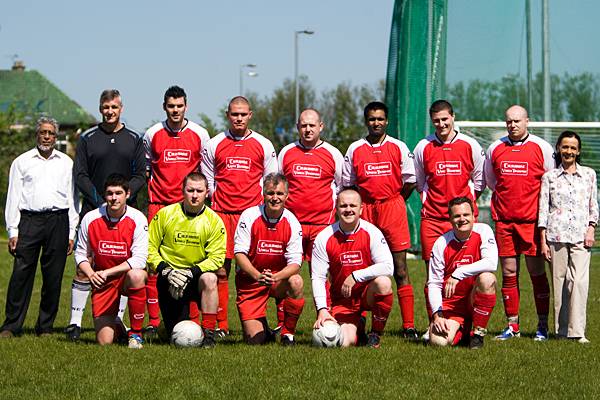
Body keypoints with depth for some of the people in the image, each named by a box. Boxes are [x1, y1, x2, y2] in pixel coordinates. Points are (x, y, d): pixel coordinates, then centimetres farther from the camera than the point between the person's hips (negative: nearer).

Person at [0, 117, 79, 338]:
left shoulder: (66, 163, 15)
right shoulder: (22, 162, 11)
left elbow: (72, 197, 14)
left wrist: (71, 233, 7)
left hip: (58, 221, 1)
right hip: (29, 220, -1)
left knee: (53, 277, 0)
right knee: (21, 273, -8)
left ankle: (45, 327, 8)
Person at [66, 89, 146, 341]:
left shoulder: (134, 140, 10)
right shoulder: (87, 139, 8)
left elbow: (141, 175, 6)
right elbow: (80, 175, 2)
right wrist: (100, 202, -9)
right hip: (92, 210, -1)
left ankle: (118, 320, 6)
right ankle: (75, 321, -3)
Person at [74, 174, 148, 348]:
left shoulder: (137, 219, -13)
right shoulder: (90, 219, -6)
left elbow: (140, 260, -20)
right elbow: (81, 254, 5)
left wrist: (107, 272, -24)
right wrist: (91, 274, -15)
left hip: (127, 276, -1)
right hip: (102, 282, 1)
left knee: (136, 275, -41)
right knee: (104, 341, -9)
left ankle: (136, 334, -22)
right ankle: (116, 327, 33)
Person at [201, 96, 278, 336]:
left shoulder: (264, 145, 8)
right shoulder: (214, 145, 9)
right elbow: (208, 179, 15)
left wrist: (260, 204, 3)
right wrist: (217, 201, 7)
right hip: (222, 213, 1)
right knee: (221, 270, -3)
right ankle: (221, 324, 2)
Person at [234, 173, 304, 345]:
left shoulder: (292, 223, -9)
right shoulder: (249, 216, -11)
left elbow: (295, 263, -13)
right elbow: (239, 253, -14)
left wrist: (275, 277, -33)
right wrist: (258, 276, -30)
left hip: (279, 280, 1)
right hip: (250, 279, -1)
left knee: (296, 282, -34)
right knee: (255, 339, -10)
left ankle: (288, 333, -13)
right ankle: (261, 323, 29)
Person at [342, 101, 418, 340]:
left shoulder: (398, 147, 5)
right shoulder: (354, 150, 7)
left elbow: (410, 181, 9)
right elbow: (347, 183, 12)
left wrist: (394, 202, 9)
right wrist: (361, 204, 7)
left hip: (393, 207, -1)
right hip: (364, 211, 1)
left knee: (400, 270, -2)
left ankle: (408, 326, -3)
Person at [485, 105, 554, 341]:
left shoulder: (541, 148, 0)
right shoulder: (495, 149, 7)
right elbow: (490, 181, 21)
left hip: (532, 221, -3)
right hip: (504, 221, 3)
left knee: (537, 273, -2)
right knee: (509, 274, 4)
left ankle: (542, 326, 5)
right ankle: (512, 326, 10)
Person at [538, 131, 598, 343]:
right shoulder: (549, 177, 9)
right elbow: (543, 209, 6)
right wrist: (543, 241, 1)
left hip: (581, 236, 0)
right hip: (557, 236, 0)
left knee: (580, 281, -13)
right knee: (559, 281, -1)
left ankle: (577, 331, -13)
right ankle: (561, 330, 6)